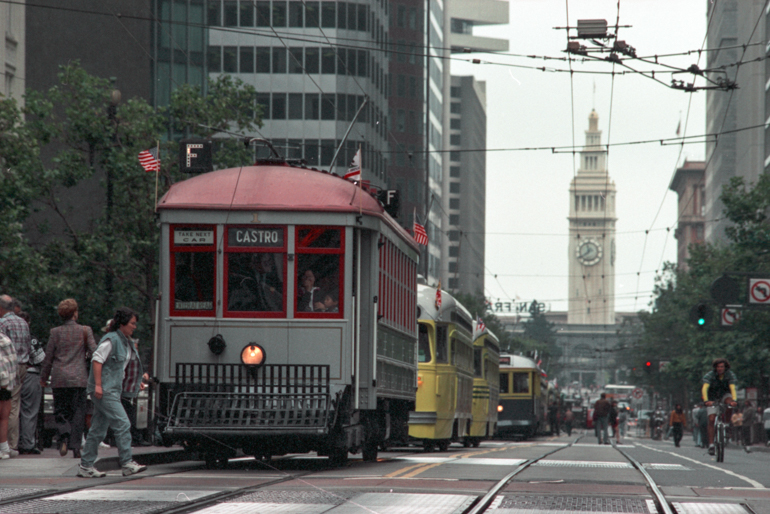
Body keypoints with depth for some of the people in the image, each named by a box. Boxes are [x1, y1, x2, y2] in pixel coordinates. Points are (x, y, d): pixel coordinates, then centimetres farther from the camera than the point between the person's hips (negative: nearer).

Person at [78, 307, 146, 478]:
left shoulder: (125, 342, 16)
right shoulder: (111, 339, -12)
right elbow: (97, 359, -17)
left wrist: (134, 381, 19)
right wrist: (98, 385, -22)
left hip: (113, 390, 9)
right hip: (104, 390, -9)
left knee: (99, 428, 9)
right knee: (122, 424, -12)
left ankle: (86, 466, 13)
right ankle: (127, 464, -10)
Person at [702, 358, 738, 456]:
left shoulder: (730, 375, -20)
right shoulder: (709, 376, -24)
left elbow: (732, 388, -32)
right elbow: (704, 389, -36)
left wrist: (734, 400, -50)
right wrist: (706, 401, -53)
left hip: (724, 395, 1)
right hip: (713, 398, -1)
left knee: (729, 401, -35)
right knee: (711, 420, -13)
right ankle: (711, 445, -9)